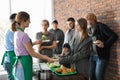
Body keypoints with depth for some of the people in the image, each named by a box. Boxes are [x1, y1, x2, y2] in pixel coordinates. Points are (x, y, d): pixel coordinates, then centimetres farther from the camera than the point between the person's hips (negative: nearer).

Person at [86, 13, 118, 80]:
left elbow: (114, 36, -14)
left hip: (102, 56, -6)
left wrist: (104, 44, -23)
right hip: (92, 56, 7)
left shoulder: (101, 26, -10)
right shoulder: (89, 29, 11)